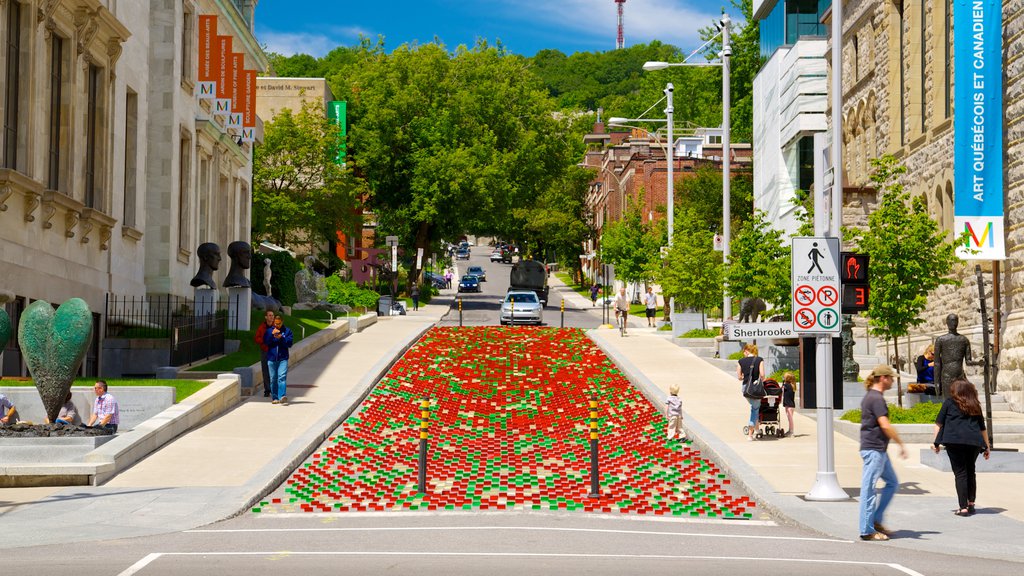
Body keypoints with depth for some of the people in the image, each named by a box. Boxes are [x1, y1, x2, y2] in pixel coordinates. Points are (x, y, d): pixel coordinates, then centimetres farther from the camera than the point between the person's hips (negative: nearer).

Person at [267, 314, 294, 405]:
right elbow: (266, 342, 1)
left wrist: (281, 338, -16)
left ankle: (282, 396, -24)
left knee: (282, 377, -15)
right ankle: (275, 398, 11)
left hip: (283, 358, -3)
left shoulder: (287, 331, 6)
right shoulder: (269, 331, 12)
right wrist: (272, 334, -11)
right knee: (273, 379, 5)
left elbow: (289, 343, -2)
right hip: (271, 358, 3)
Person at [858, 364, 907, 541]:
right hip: (874, 449, -10)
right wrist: (901, 444, -17)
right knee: (869, 489, -6)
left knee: (892, 482, 15)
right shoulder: (876, 398, -16)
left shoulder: (870, 396, 16)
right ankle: (867, 530, -2)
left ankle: (876, 520, 16)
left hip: (878, 449, 10)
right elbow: (885, 425, -23)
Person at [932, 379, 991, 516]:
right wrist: (987, 447, 28)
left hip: (955, 441, -4)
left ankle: (963, 507, -7)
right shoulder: (975, 406, 20)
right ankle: (971, 503, 20)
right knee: (970, 471, 19)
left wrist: (936, 442, 9)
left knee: (960, 473, -2)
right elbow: (982, 428, 22)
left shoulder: (949, 402, 10)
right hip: (974, 442, 4)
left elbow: (939, 423, 6)